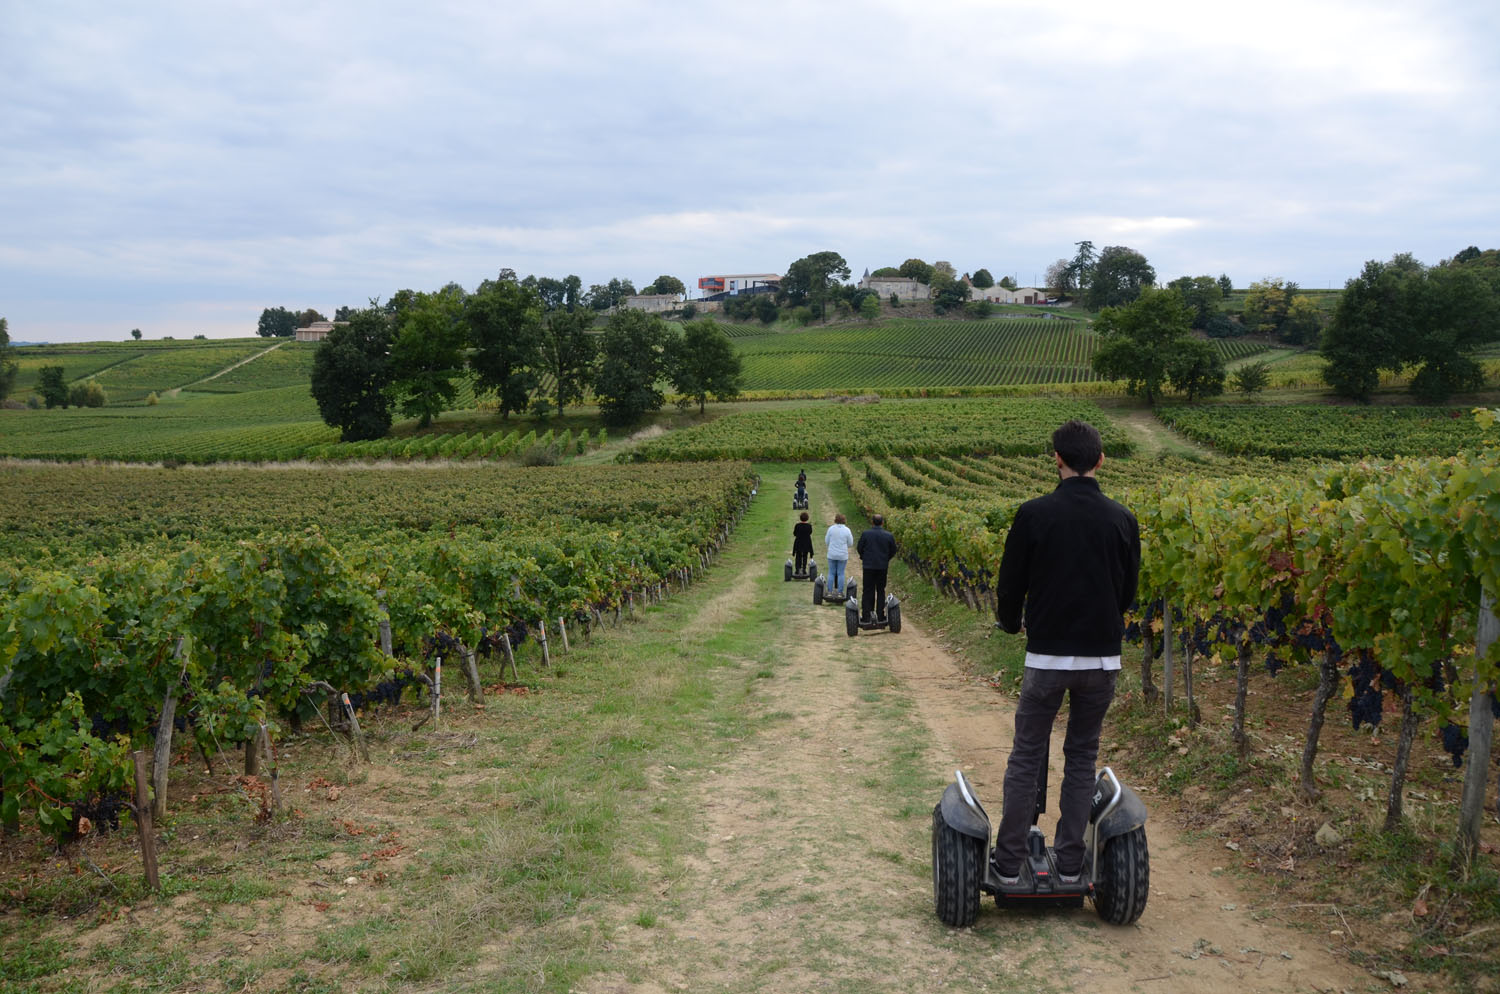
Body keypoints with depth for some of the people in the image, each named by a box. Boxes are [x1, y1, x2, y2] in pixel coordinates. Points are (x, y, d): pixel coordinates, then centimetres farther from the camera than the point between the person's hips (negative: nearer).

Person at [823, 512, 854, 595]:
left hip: (832, 555, 1)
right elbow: (850, 543, 0)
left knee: (831, 573, 9)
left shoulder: (831, 528, -6)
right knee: (841, 573, 6)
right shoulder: (847, 530, -7)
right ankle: (840, 592, 8)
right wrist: (851, 536, 17)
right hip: (842, 555, -1)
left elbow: (827, 541, 1)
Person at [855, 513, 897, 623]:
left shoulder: (865, 534, -9)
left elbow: (859, 549, -2)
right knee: (881, 591, 13)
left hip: (868, 566, -1)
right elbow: (893, 551, 5)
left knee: (867, 592, 5)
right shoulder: (889, 536, -5)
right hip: (883, 567, 1)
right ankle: (880, 616, 13)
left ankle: (865, 617, 3)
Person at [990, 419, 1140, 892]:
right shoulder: (1122, 520, 1)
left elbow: (1010, 583, 0)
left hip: (1047, 655, -3)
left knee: (1026, 758, 7)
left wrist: (1011, 623, 21)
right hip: (1103, 657, 3)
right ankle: (1070, 866, 17)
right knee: (1082, 758, 15)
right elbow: (1128, 590, 12)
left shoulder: (1035, 514, -9)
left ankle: (1010, 866, 11)